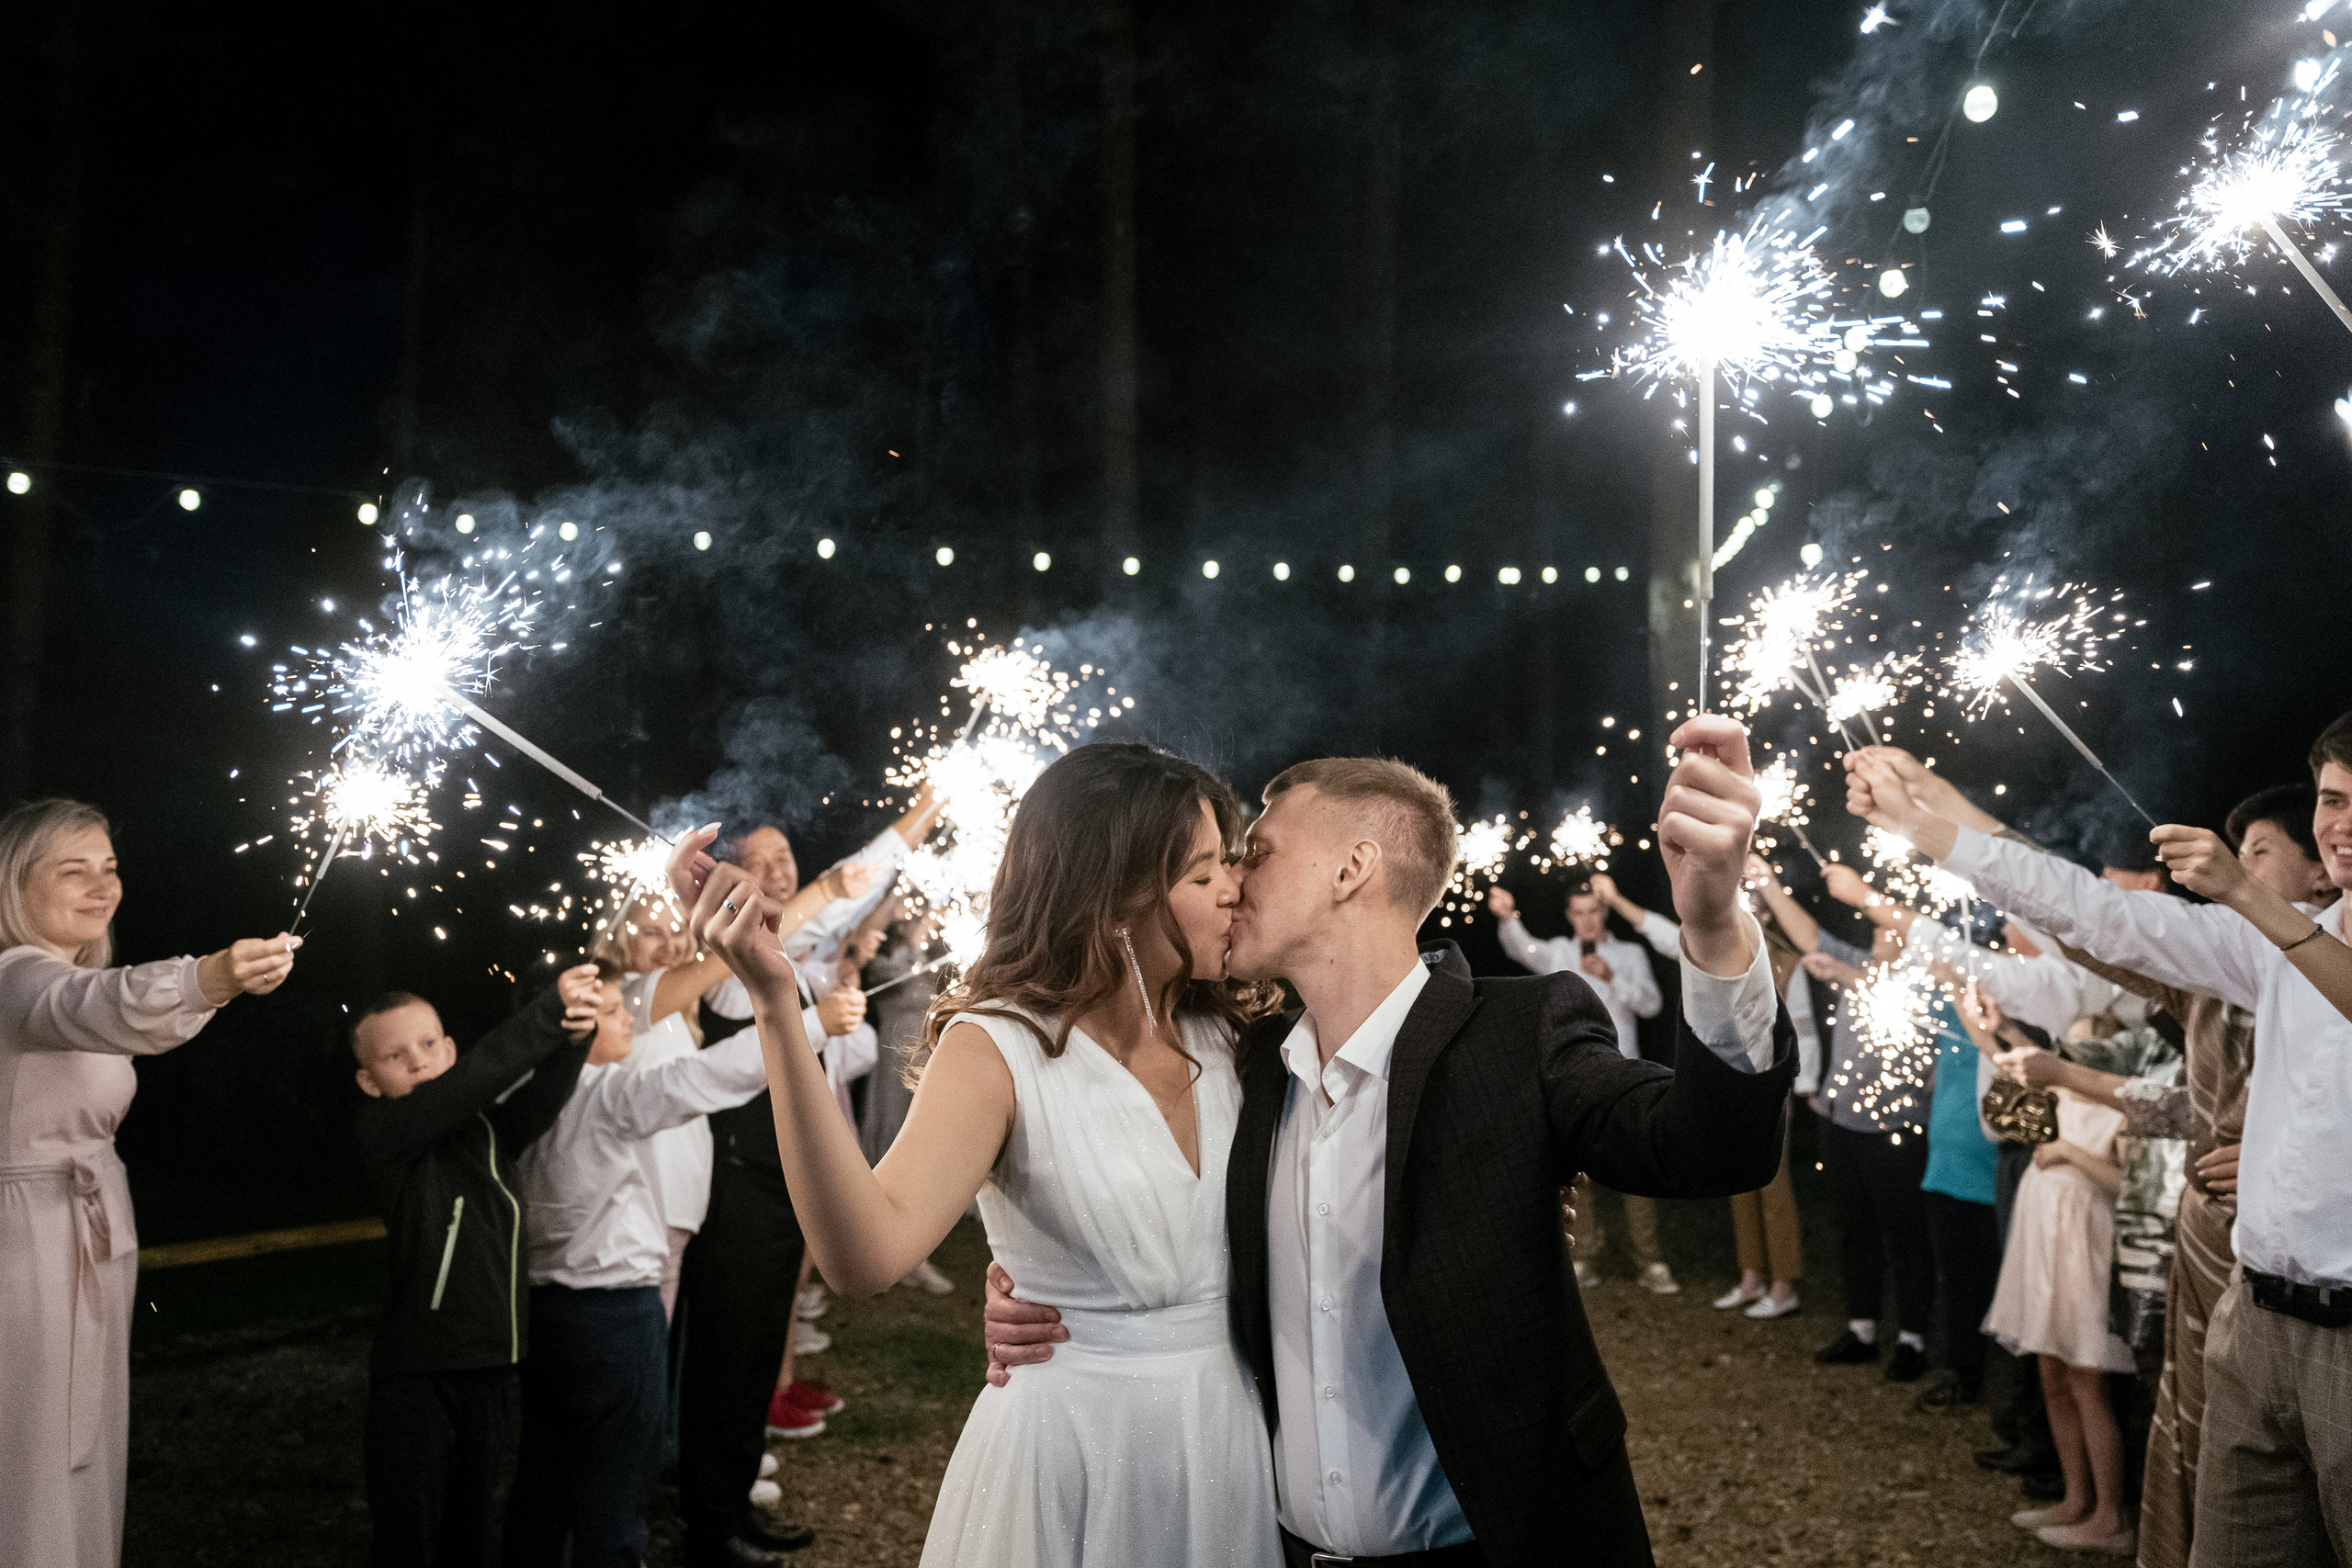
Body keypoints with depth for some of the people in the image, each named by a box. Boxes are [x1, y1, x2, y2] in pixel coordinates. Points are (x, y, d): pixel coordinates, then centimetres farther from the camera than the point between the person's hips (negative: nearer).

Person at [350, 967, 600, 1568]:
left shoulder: (488, 1123, 5)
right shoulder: (378, 1132, -9)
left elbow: (539, 1097, -14)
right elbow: (457, 1091, -25)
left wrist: (573, 1038, -36)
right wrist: (548, 1013, -32)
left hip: (492, 1362, 5)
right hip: (416, 1370, -5)